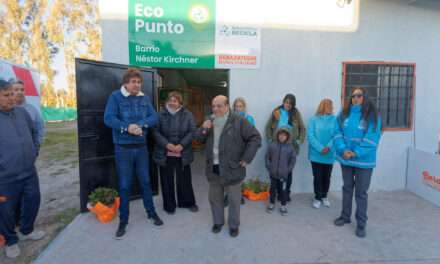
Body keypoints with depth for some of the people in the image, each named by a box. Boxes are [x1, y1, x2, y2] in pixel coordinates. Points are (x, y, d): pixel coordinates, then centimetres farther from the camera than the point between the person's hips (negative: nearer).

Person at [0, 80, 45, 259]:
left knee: (33, 201, 18)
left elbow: (33, 132, 19)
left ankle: (26, 231, 43)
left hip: (29, 171, 5)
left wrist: (34, 151, 13)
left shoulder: (22, 112, 3)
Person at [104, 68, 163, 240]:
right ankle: (123, 220, 23)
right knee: (124, 185, 7)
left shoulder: (144, 98, 6)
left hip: (142, 147, 3)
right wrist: (127, 127, -27)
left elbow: (154, 118, -2)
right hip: (123, 148, -3)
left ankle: (151, 213, 32)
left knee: (145, 182, 15)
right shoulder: (115, 96, -6)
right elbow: (108, 118, -16)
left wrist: (139, 124, -18)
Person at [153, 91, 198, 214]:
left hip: (182, 153, 0)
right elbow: (156, 132, -4)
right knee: (167, 180, 8)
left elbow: (192, 132, -5)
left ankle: (188, 202, 30)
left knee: (184, 179, 11)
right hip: (165, 153, 0)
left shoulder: (187, 114, 0)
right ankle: (169, 205, 25)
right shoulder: (161, 114, 1)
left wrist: (181, 145, -16)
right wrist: (167, 144, -18)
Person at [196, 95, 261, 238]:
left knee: (234, 200, 10)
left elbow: (255, 137, -12)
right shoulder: (210, 121, 8)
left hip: (231, 168, -5)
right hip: (213, 168, 5)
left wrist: (246, 158, -15)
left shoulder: (238, 121, -11)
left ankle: (234, 225, 30)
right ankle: (218, 221, 38)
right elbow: (199, 139, 12)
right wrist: (203, 129, -10)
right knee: (215, 198, 18)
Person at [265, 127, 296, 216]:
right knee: (272, 189, 13)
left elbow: (293, 159, 4)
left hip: (283, 174, 0)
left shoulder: (290, 147, -4)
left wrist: (288, 169, 0)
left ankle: (283, 206, 23)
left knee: (283, 190, 7)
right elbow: (267, 157, 4)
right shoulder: (272, 145, -5)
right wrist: (269, 167, -1)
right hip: (273, 173, 1)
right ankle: (271, 204, 30)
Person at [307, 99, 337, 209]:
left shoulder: (334, 119, 0)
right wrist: (320, 148, -19)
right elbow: (310, 136, -10)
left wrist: (328, 147, -20)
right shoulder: (314, 119, -5)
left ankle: (324, 196, 34)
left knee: (327, 177, 13)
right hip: (316, 154, -2)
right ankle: (317, 198, 23)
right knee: (317, 177, 5)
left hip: (329, 155, 2)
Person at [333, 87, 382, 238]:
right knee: (347, 188, 17)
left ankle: (361, 223, 19)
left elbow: (372, 139, -15)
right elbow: (338, 134, -2)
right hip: (346, 159, 4)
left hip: (364, 160, -4)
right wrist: (343, 150, -17)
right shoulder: (344, 114, 3)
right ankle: (345, 216, 34)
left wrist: (356, 153, -22)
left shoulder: (372, 116, -8)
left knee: (361, 193, 4)